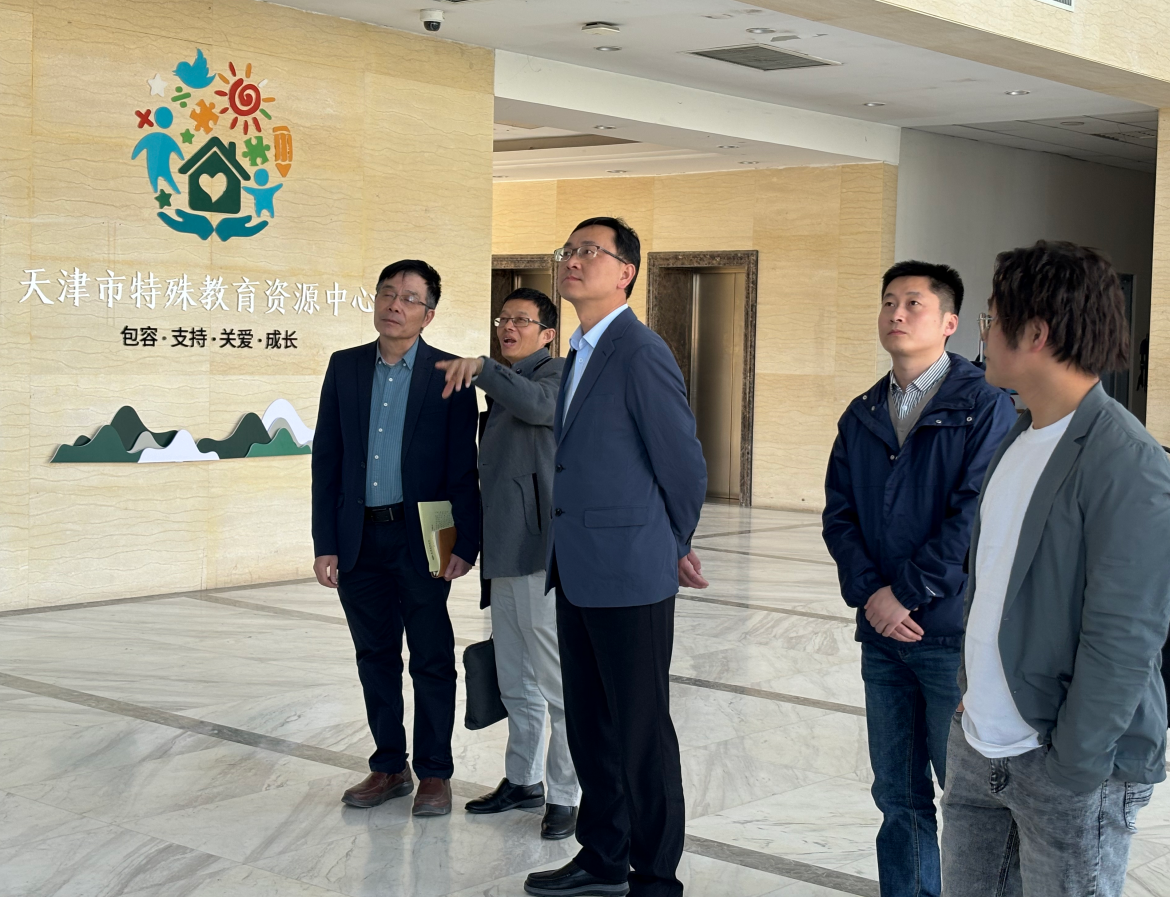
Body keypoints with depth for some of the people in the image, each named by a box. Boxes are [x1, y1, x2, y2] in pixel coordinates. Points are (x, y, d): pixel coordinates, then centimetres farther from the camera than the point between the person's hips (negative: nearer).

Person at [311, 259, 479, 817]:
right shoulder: (345, 368, 6)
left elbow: (463, 467, -5)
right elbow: (326, 459, 6)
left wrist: (465, 544, -11)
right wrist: (325, 544, 1)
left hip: (420, 540, -3)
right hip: (359, 540, 4)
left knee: (431, 661, 4)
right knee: (375, 658, 12)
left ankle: (435, 773, 16)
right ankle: (389, 767, 25)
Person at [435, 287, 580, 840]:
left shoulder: (556, 374, -6)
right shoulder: (504, 385, 21)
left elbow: (538, 404, -31)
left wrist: (482, 368, -37)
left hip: (541, 549, -10)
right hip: (506, 553, 10)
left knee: (557, 681, -6)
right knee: (515, 683, 17)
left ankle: (566, 796, 0)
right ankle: (523, 781, 29)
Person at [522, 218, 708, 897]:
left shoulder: (641, 352, -14)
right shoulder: (581, 354, 15)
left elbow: (684, 464, -10)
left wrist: (676, 550, 2)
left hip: (630, 576, -9)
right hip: (578, 576, 9)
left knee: (642, 731, 2)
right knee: (589, 724, 17)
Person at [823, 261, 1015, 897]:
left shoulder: (984, 406, -6)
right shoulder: (862, 416, 12)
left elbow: (974, 516, -13)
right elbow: (839, 513, 8)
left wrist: (904, 593, -13)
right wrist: (868, 595, -7)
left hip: (954, 630, -5)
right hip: (882, 630, 5)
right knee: (898, 794, 12)